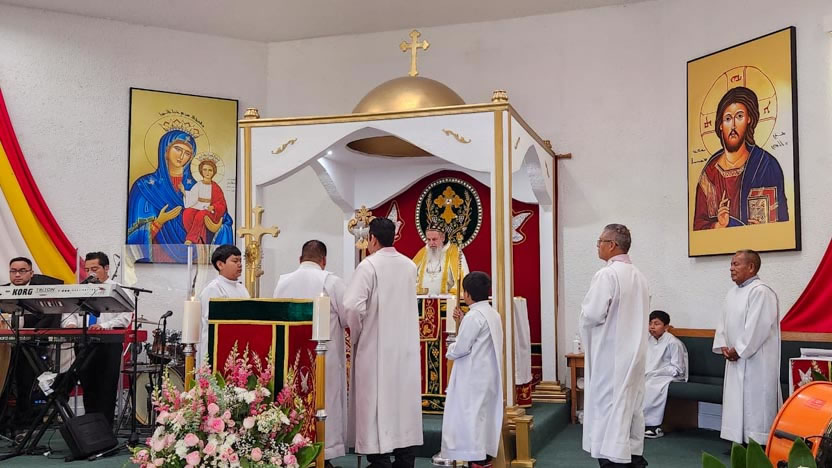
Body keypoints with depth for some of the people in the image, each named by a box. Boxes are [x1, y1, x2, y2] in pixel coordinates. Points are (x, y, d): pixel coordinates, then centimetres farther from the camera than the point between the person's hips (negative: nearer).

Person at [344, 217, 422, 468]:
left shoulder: (368, 266, -13)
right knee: (404, 399, 11)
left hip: (376, 347, -6)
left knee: (377, 402, 0)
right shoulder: (410, 266, 6)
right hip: (405, 346, 6)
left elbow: (353, 305, -22)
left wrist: (356, 334, -6)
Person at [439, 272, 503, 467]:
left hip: (473, 377, -9)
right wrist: (463, 321, 12)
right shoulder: (493, 314, 11)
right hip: (488, 375, 9)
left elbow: (461, 348, -17)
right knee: (485, 414, 14)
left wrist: (449, 350, 3)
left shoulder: (474, 316, -18)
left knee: (471, 415, -4)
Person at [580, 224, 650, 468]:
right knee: (631, 405, 15)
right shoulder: (639, 276, 9)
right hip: (633, 353, 8)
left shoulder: (606, 274, -18)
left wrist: (584, 315, -1)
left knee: (609, 407, -2)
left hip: (610, 355, -8)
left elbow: (592, 315, -21)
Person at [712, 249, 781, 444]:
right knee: (736, 402, 12)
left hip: (755, 360, -9)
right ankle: (740, 442, 20)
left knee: (755, 401, -5)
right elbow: (723, 322, 16)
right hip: (735, 360, 9)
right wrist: (723, 346, 1)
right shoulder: (732, 293, 14)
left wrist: (738, 350, -16)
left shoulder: (760, 291, -14)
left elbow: (758, 327, -20)